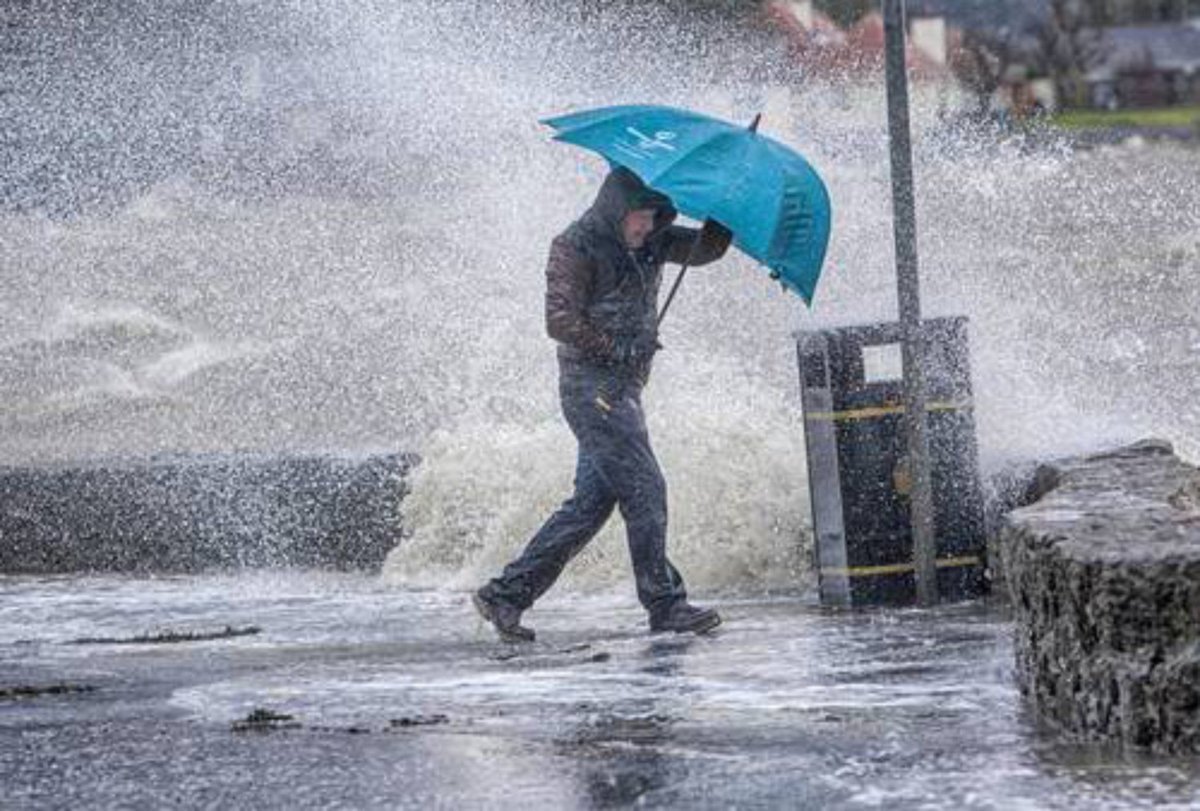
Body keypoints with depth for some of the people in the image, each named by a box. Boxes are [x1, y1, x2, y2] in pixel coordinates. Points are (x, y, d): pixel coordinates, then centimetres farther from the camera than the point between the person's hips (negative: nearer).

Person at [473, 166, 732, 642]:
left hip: (625, 387, 9)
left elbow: (705, 249, 9)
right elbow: (561, 322, -15)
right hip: (591, 384, -9)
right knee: (644, 490, -12)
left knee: (592, 501, 7)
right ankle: (666, 605, -9)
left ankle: (507, 594, 10)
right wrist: (619, 348, -13)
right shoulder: (575, 247, -9)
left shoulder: (650, 243, 14)